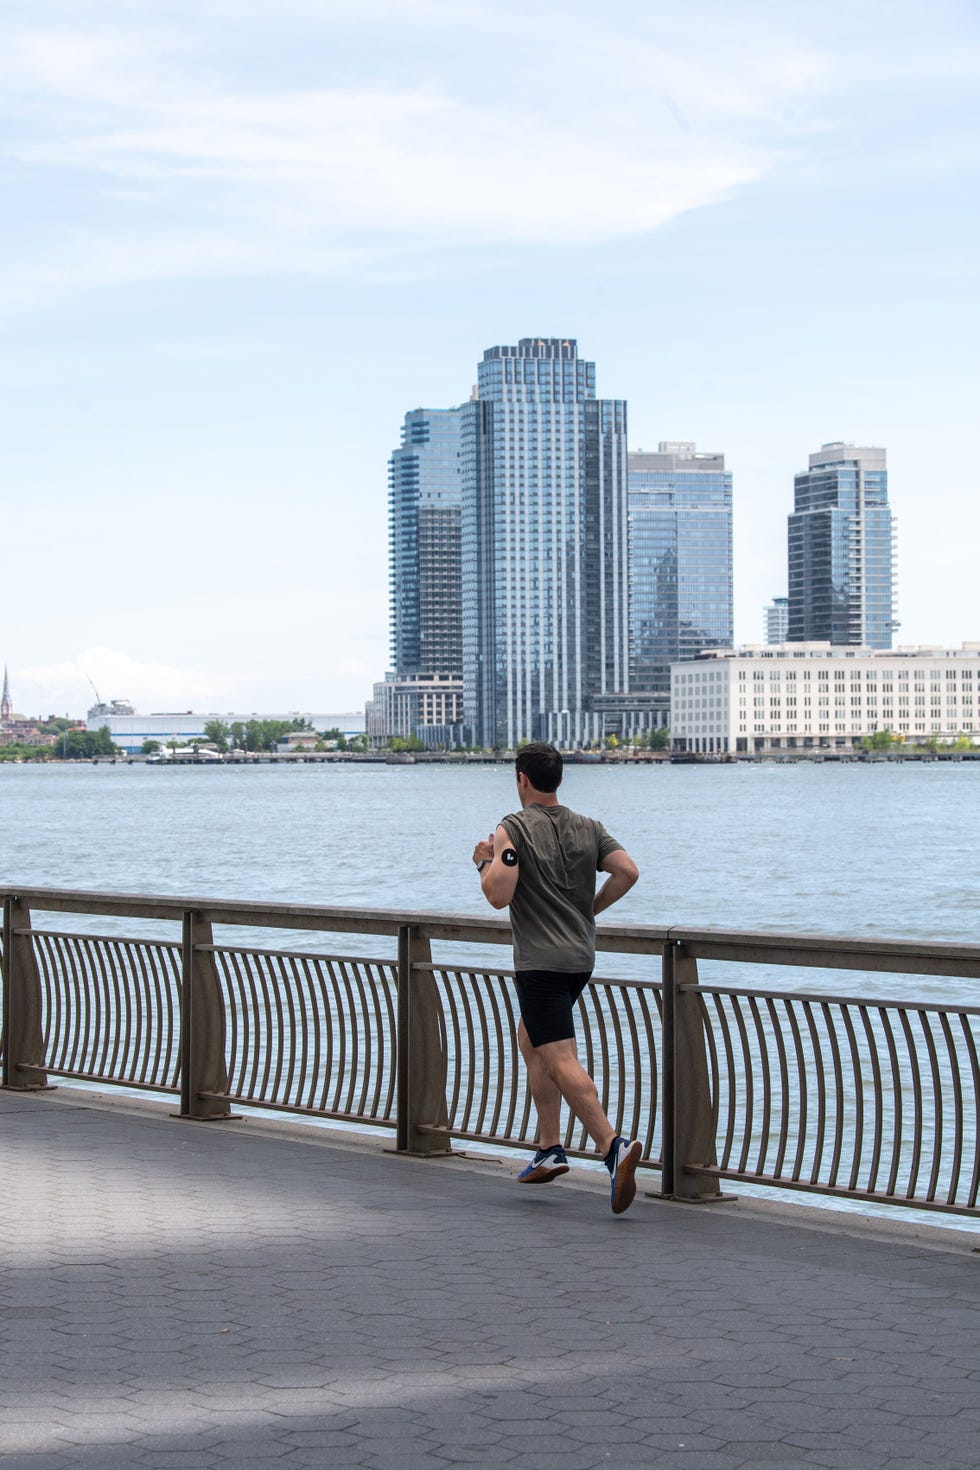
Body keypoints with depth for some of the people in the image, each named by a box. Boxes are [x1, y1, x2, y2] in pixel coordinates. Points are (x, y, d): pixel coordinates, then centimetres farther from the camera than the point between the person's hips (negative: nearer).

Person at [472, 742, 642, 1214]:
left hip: (540, 961, -7)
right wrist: (591, 908, 10)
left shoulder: (514, 829, -9)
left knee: (561, 1061, -12)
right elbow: (627, 871, -3)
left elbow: (499, 895, -18)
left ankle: (613, 1145, -30)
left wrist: (486, 862, 2)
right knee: (529, 1039, 24)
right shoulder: (589, 828, 8)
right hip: (581, 957, 8)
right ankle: (549, 1149, 21)